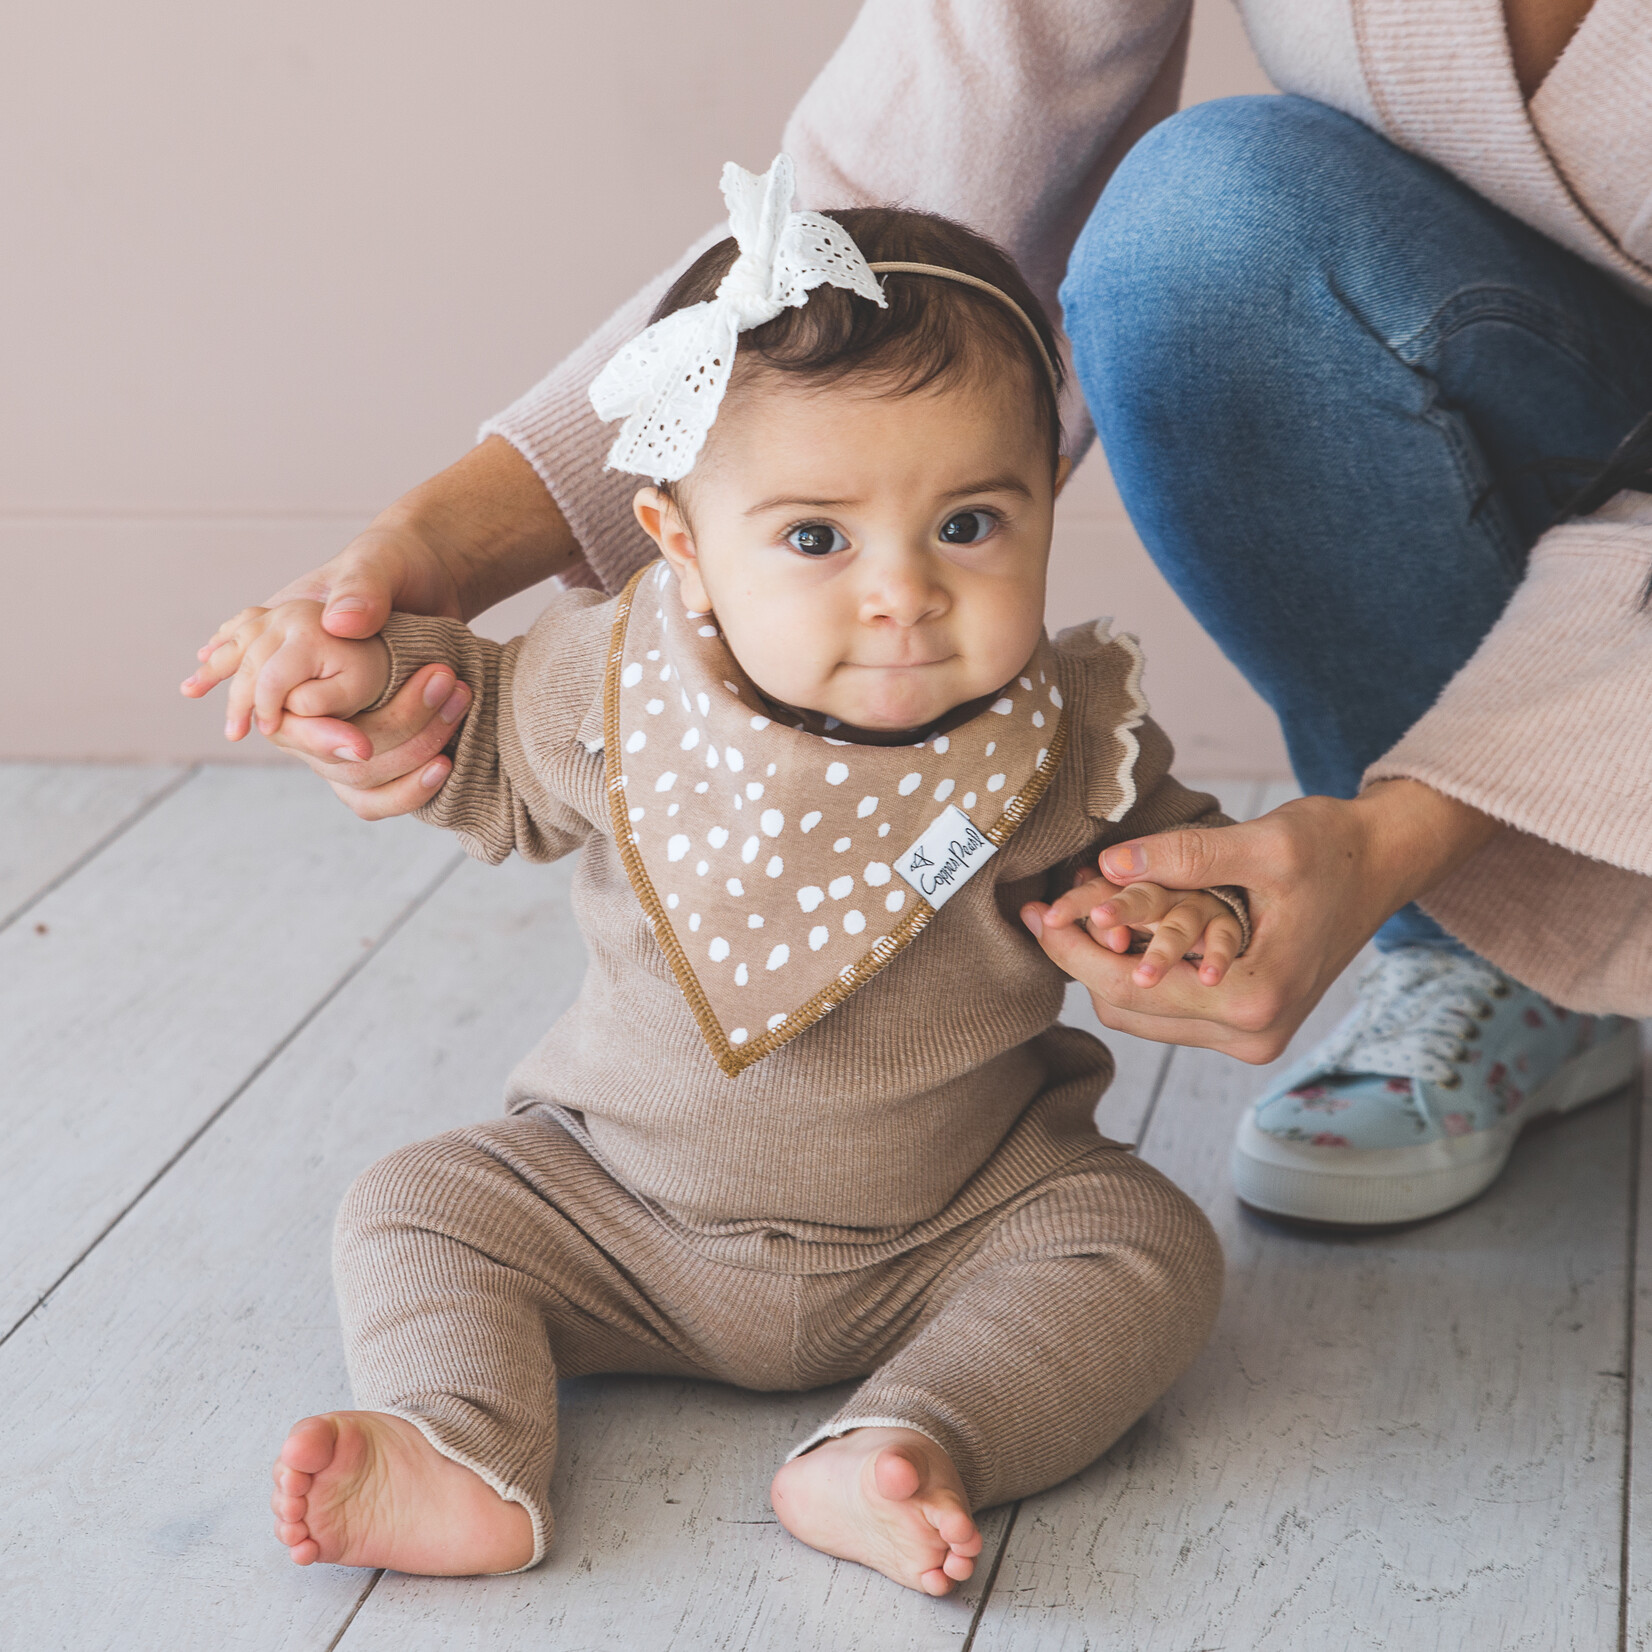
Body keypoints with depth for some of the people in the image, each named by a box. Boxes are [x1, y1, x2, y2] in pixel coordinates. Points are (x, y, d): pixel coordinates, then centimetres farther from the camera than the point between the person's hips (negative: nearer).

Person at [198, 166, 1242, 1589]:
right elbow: (499, 765, 8)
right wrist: (382, 669, -10)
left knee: (1150, 1251, -21)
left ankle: (895, 1452, -34)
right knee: (417, 1209, -8)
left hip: (951, 1229, -1)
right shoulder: (615, 685, -15)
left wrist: (1187, 916, -20)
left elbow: (1169, 839, 4)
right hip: (625, 1209, 2)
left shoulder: (1061, 742, -17)